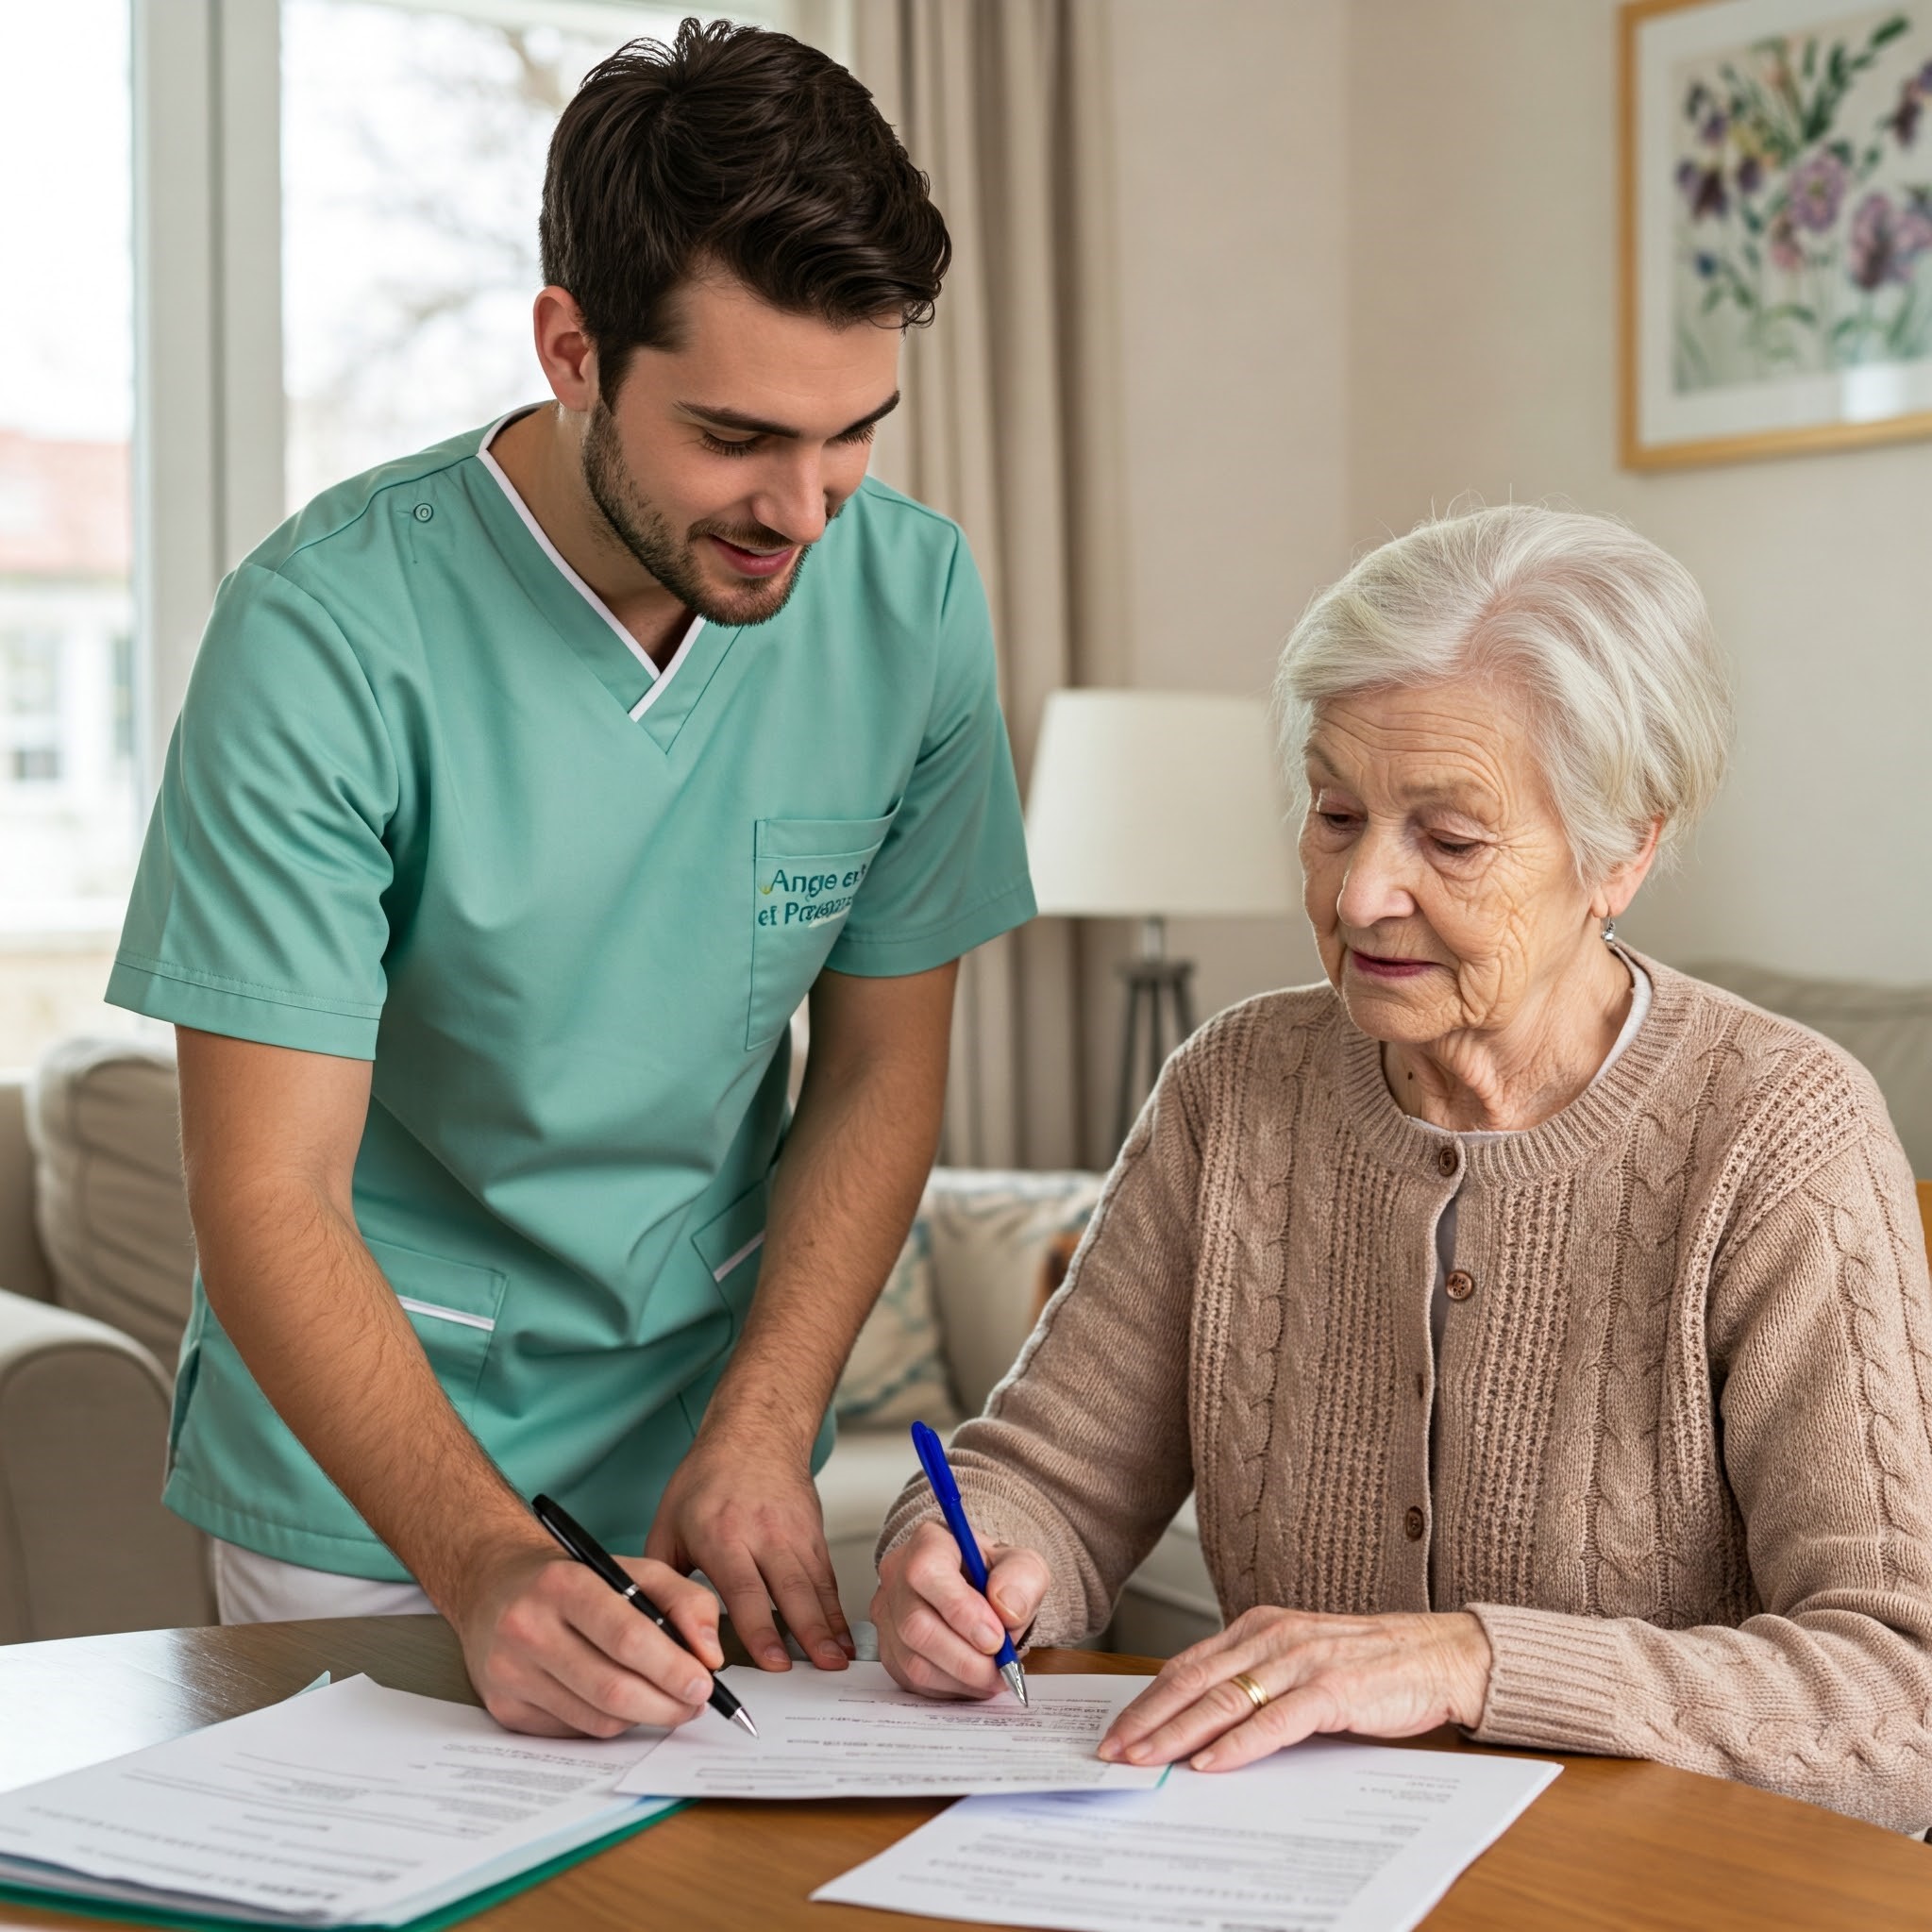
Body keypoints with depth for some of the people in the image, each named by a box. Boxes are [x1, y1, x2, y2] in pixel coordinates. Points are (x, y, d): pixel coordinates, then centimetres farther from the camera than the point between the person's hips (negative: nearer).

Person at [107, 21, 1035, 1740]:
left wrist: (759, 1438, -12)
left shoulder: (910, 599, -9)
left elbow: (880, 1075, -1)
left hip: (715, 1455, 3)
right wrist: (486, 1567, -34)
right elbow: (268, 1199, -21)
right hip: (363, 1489, -2)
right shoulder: (330, 630, -21)